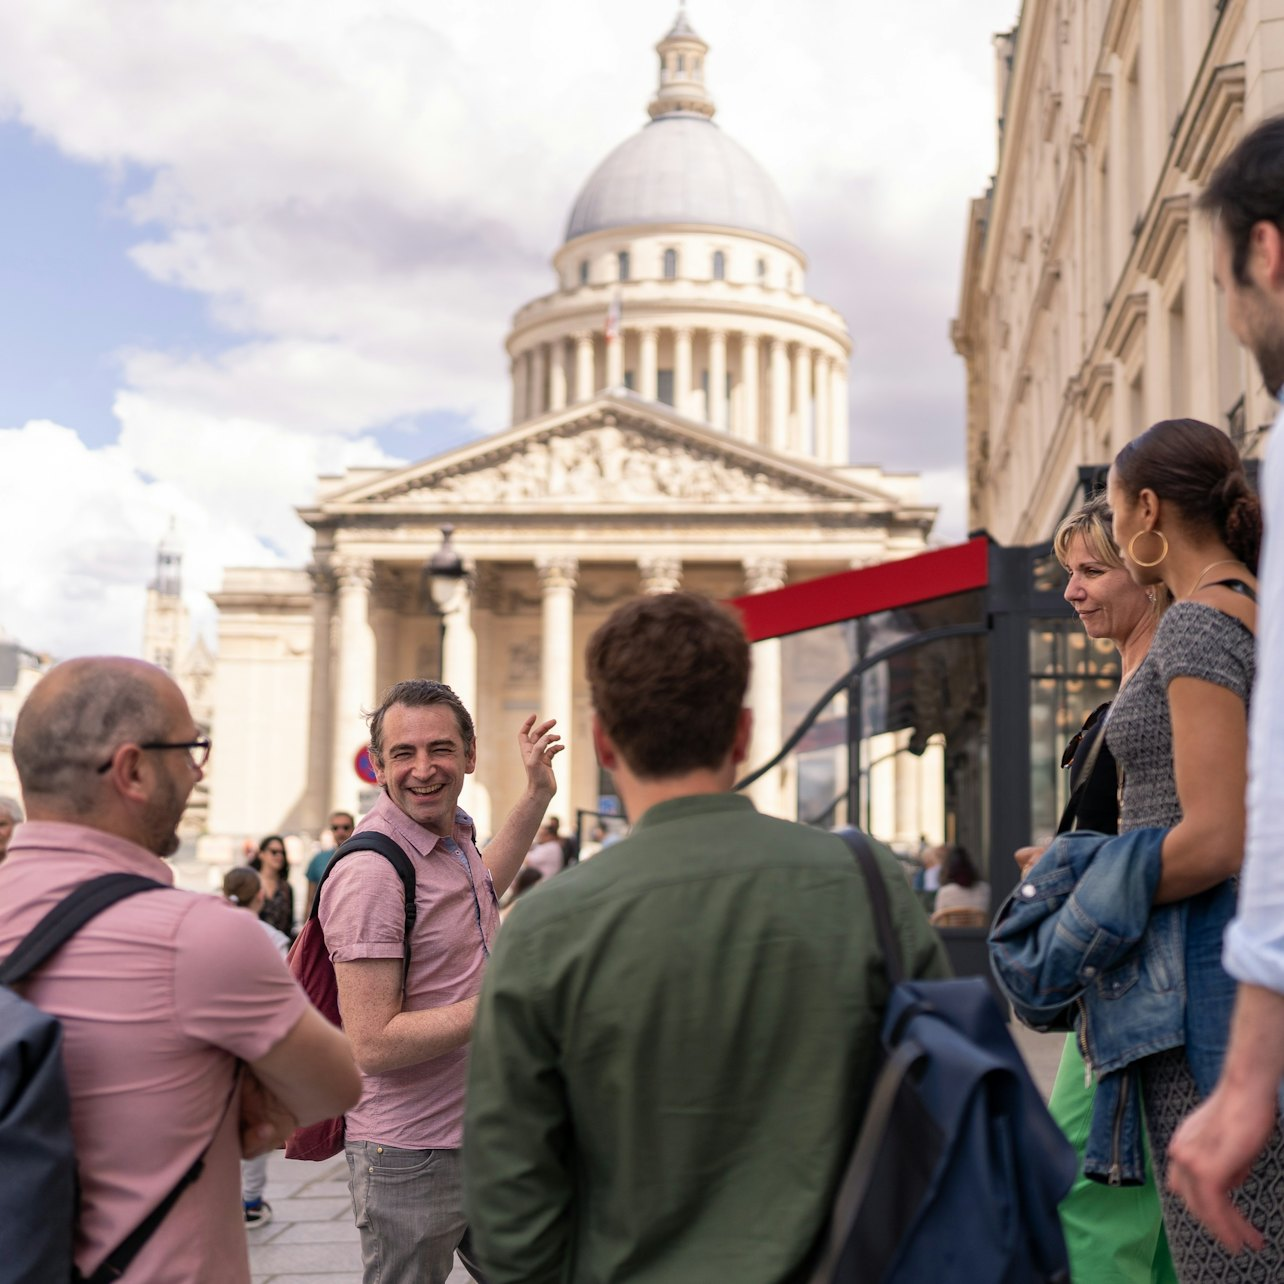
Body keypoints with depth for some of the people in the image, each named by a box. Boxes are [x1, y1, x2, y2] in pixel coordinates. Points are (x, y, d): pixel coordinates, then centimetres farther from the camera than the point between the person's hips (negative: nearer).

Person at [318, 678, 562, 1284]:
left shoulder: (453, 832, 5)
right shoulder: (370, 874, -23)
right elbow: (374, 1045, -25)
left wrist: (537, 794, 28)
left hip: (486, 1135, 9)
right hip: (410, 1158, -8)